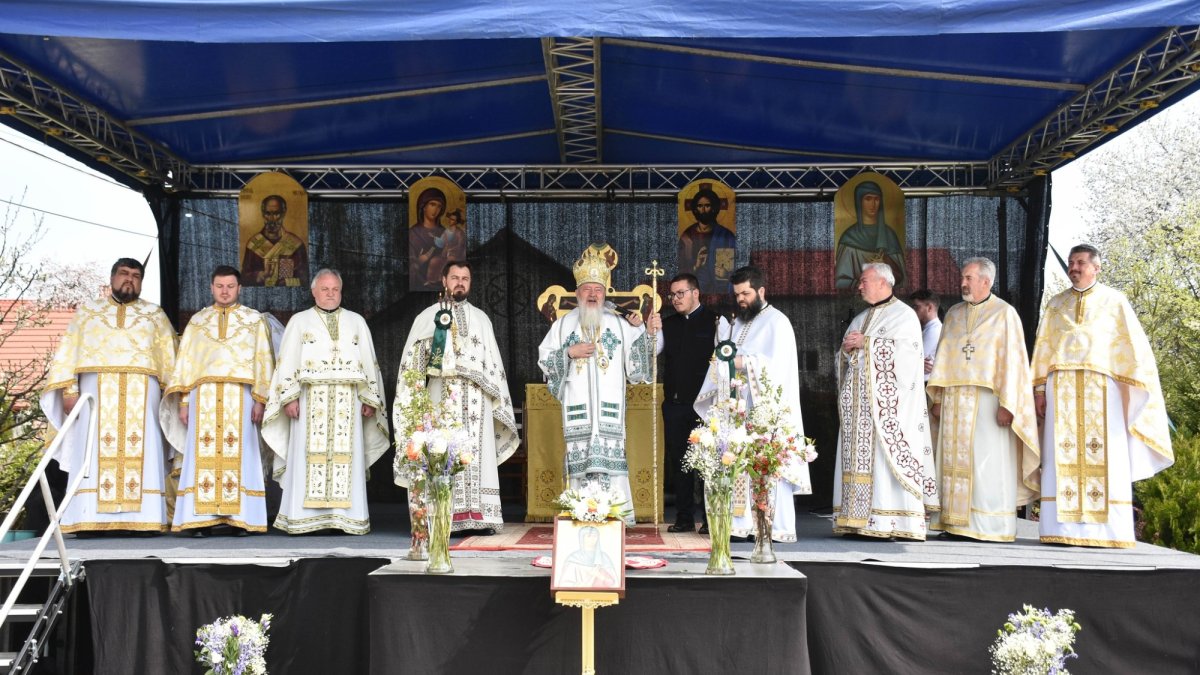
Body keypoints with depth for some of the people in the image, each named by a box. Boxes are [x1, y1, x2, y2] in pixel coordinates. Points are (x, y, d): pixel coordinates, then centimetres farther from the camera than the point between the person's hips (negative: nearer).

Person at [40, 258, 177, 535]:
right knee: (96, 454, -7)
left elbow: (169, 360, 11)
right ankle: (91, 520, -11)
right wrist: (69, 389, -4)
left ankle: (142, 519, -11)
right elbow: (68, 352, 11)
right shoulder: (87, 311, 19)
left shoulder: (155, 315, 18)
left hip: (141, 395, 0)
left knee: (141, 453, -8)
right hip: (97, 392, 0)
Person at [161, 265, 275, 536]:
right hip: (203, 397, 1)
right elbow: (185, 362, 13)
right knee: (203, 456, -4)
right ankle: (203, 519, -5)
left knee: (238, 454, -5)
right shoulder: (197, 321, 15)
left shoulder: (254, 320, 10)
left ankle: (239, 518, -3)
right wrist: (183, 403, 4)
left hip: (239, 397, -1)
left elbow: (263, 361, 5)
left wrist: (260, 400, -6)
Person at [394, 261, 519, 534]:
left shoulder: (481, 318, 18)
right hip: (442, 393, -2)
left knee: (478, 454, -4)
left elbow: (493, 363, 17)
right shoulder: (429, 316, 11)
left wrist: (498, 401, 10)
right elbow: (411, 360, 8)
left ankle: (480, 516, -4)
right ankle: (444, 519, -9)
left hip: (476, 396, 2)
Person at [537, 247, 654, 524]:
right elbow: (544, 358, 11)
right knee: (579, 457, -6)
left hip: (610, 405, 0)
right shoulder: (563, 324, 15)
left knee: (611, 455, -10)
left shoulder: (618, 323, 14)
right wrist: (569, 352, -4)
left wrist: (638, 329, -2)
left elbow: (637, 359, 11)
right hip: (576, 405, 0)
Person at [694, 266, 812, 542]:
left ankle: (775, 526, -5)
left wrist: (744, 363, -19)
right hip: (736, 409, 7)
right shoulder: (735, 324, 21)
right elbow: (722, 363, 22)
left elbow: (778, 366, -14)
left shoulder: (777, 322, -2)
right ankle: (743, 523, 4)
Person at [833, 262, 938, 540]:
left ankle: (893, 520, -13)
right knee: (859, 455, 2)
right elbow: (844, 356, 22)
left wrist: (866, 343, -12)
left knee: (886, 453, -12)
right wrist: (847, 348, -1)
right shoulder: (860, 319, 23)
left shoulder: (904, 315, 1)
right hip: (858, 401, 7)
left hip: (887, 401, -7)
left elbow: (904, 351, -14)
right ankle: (859, 519, 1)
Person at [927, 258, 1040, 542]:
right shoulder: (954, 314, 15)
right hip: (954, 400, 5)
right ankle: (956, 521, 7)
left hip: (986, 399, -5)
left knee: (988, 461, -5)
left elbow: (1012, 360, -7)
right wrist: (938, 398, 8)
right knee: (955, 459, 3)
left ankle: (992, 526, -1)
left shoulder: (1004, 313, -1)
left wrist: (1007, 404, -15)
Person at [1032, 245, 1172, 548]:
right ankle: (1065, 529, -4)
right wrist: (1040, 389, 4)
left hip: (1101, 389, -2)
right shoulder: (1056, 305, 16)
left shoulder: (1114, 301, 8)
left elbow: (1134, 347, 3)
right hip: (1062, 389, 2)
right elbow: (1043, 349, 14)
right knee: (1063, 457, -3)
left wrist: (1134, 390, -6)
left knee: (1104, 456, -6)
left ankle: (1106, 529, -5)